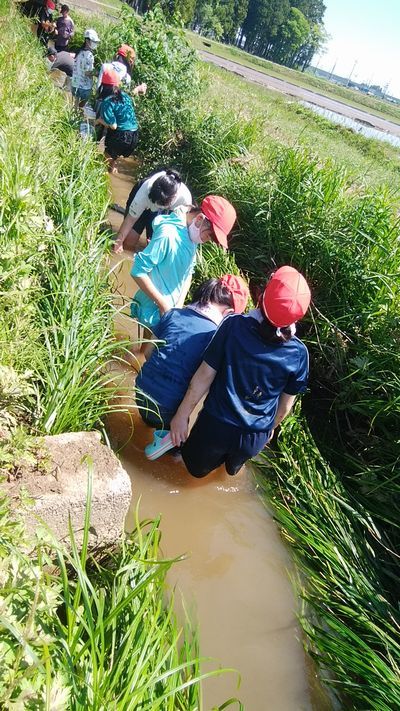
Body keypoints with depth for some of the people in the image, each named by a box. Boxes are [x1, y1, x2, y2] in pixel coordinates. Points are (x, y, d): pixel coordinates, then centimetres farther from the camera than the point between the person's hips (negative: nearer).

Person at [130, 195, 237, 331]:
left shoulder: (192, 235, -1)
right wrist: (163, 304, -20)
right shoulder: (168, 234, -27)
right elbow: (138, 271, -26)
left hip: (172, 307, 8)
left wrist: (180, 304, -4)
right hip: (154, 311, -8)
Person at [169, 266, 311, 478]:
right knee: (233, 466, 38)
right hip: (255, 438, 3)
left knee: (196, 467, 27)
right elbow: (285, 405, -3)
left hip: (216, 425, -3)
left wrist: (182, 415, -5)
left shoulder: (234, 326, -22)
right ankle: (233, 464, 25)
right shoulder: (298, 354, -17)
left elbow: (204, 376, -17)